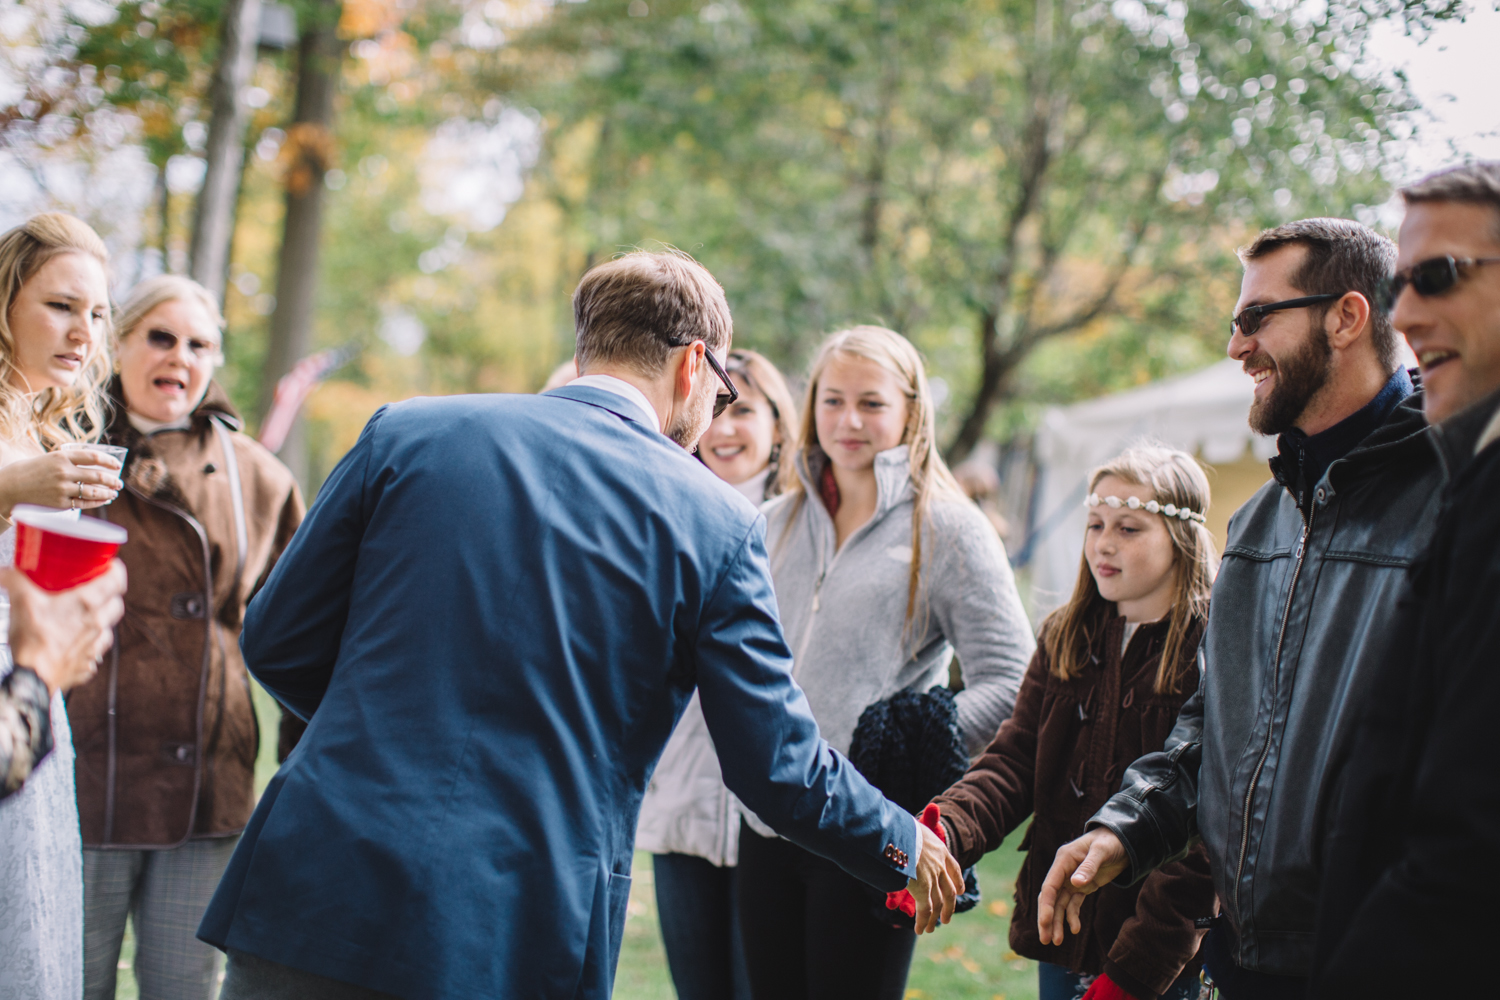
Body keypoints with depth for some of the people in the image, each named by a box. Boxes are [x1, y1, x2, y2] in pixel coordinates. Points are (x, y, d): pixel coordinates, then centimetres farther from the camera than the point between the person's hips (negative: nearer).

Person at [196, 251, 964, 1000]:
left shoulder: (406, 432, 3)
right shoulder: (717, 525, 0)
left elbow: (276, 641, 7)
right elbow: (778, 765, 1)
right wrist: (902, 849, 20)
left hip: (324, 889, 1)